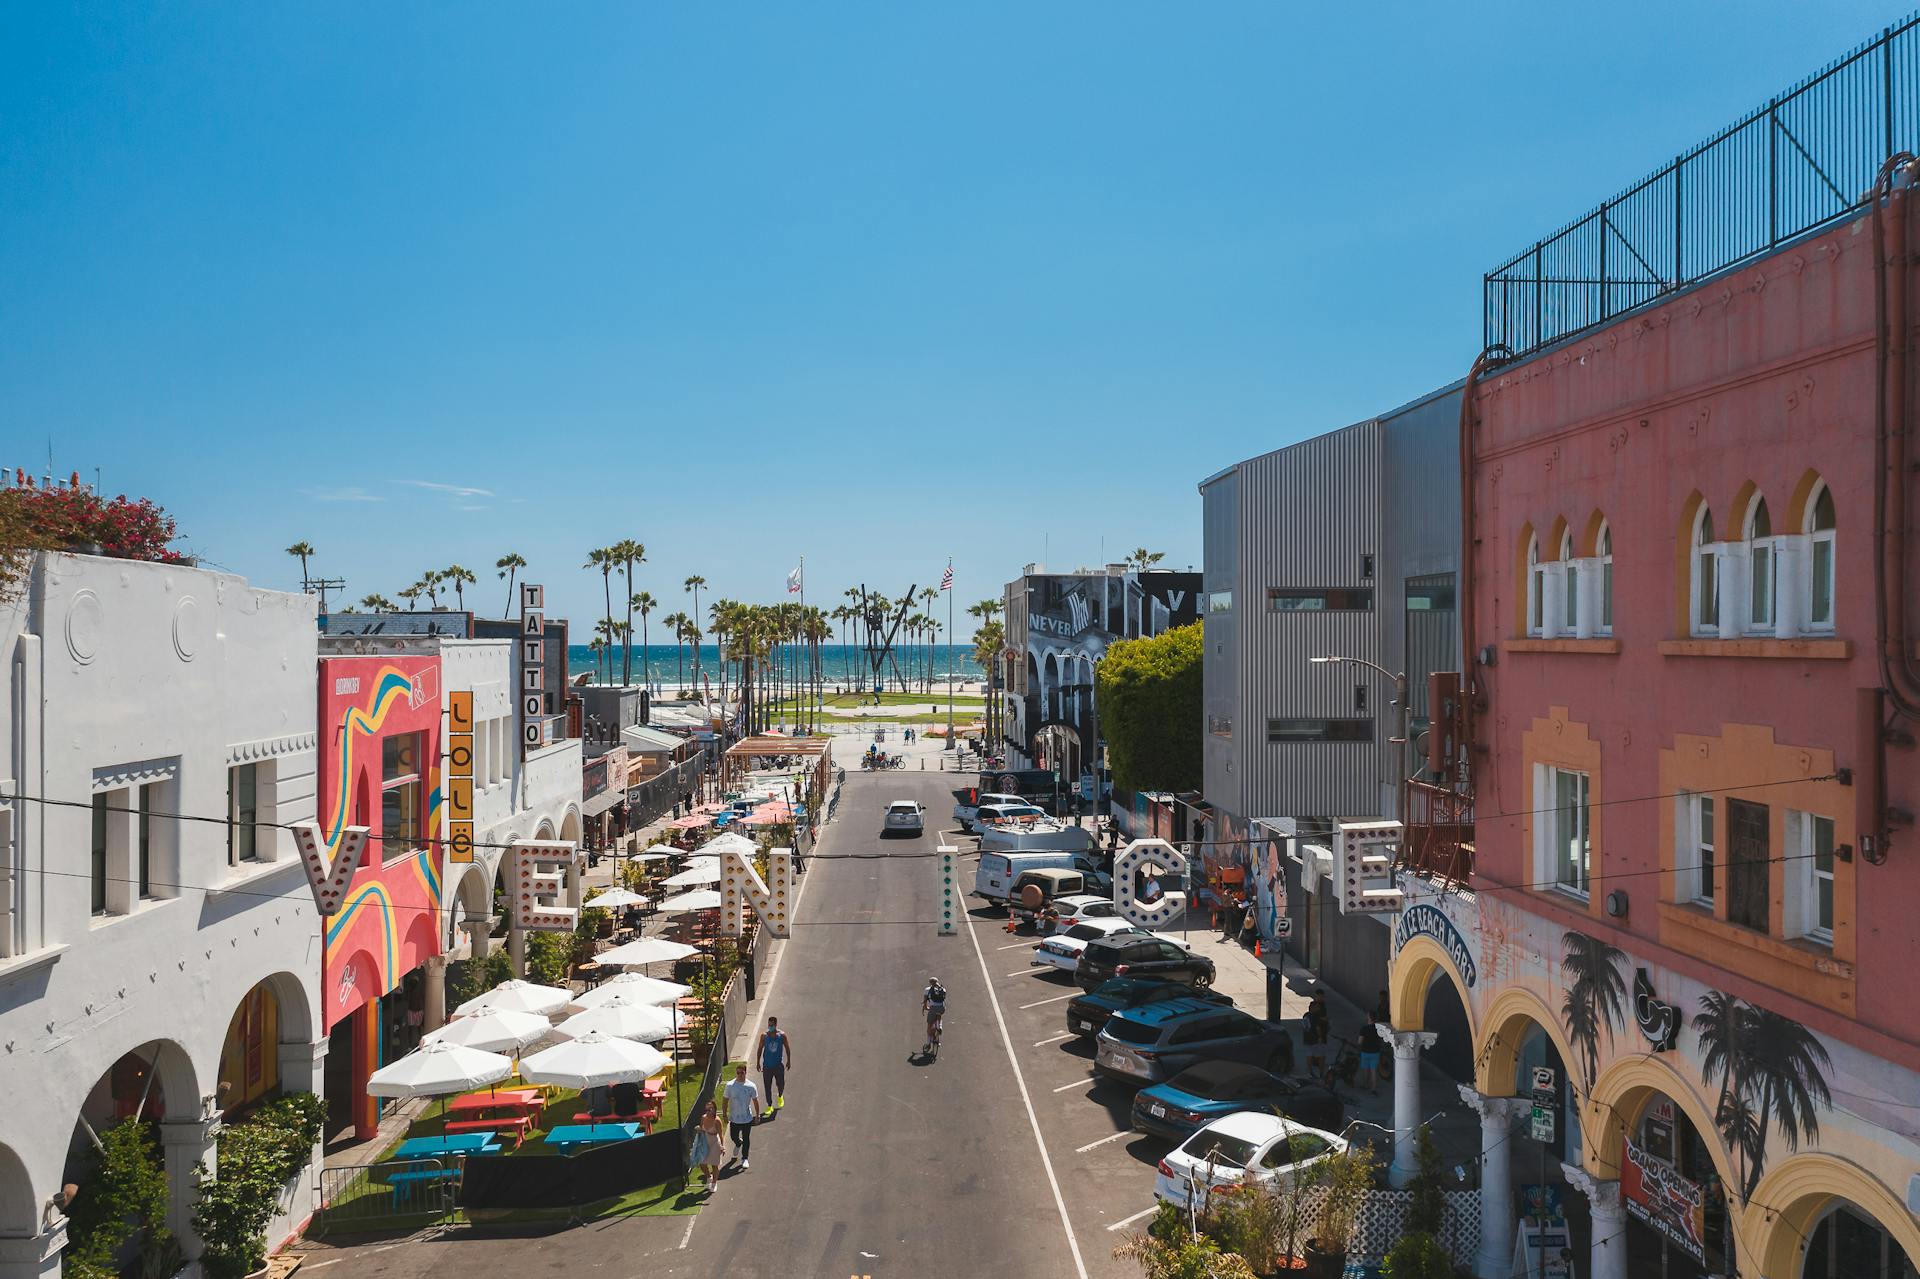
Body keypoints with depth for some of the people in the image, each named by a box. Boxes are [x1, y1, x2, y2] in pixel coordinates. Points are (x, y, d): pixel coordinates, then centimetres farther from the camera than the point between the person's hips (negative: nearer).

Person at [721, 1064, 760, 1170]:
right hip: (734, 1117, 1)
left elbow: (755, 1101, -1)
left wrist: (757, 1114, 1)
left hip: (747, 1118, -1)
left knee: (746, 1139, 8)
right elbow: (726, 1100, -2)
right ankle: (738, 1144, 51)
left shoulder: (751, 1086, -11)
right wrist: (725, 1114, -2)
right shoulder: (730, 1085, -11)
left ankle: (745, 1159, 25)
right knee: (734, 1137, 15)